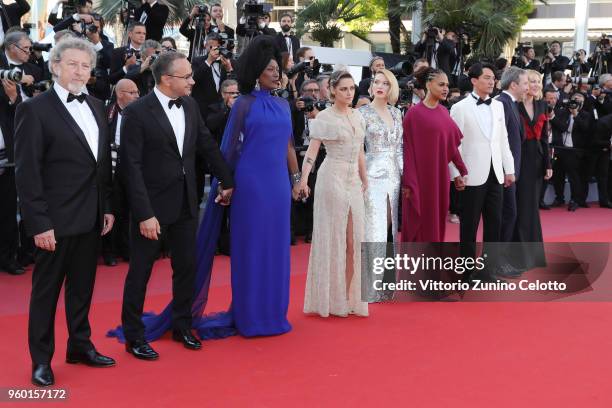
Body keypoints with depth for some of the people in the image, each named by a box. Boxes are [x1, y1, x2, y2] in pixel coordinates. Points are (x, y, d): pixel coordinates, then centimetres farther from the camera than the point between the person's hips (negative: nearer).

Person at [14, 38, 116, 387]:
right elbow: (27, 172, -13)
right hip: (56, 219, -6)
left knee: (83, 285, 17)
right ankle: (41, 359, 18)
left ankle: (80, 345, 31)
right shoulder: (35, 109, -10)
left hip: (91, 216, 6)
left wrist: (108, 207, 10)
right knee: (46, 289, 6)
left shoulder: (96, 107, 10)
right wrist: (39, 223, -16)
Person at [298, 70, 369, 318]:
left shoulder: (357, 116, 12)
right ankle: (331, 298, 11)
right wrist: (303, 180, -22)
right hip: (332, 178, -6)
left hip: (353, 181, 6)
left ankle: (349, 296, 15)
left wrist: (364, 180, 17)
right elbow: (312, 151, -11)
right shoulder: (325, 118, -6)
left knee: (354, 239, 5)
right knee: (333, 238, 1)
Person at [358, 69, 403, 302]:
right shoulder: (363, 113, -4)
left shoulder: (396, 113, 12)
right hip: (373, 175, -5)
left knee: (390, 227, 9)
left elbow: (400, 147, 14)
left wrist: (403, 173, 8)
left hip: (393, 175, 6)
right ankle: (372, 286, 1)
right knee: (374, 230, -6)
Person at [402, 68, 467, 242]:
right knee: (419, 222, 2)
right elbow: (408, 149, -11)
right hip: (420, 176, -6)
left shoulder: (444, 112, 8)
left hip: (440, 175, 6)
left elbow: (452, 144, 10)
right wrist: (408, 182, -13)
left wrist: (460, 171, 7)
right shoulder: (414, 113, -11)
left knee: (437, 220, 11)